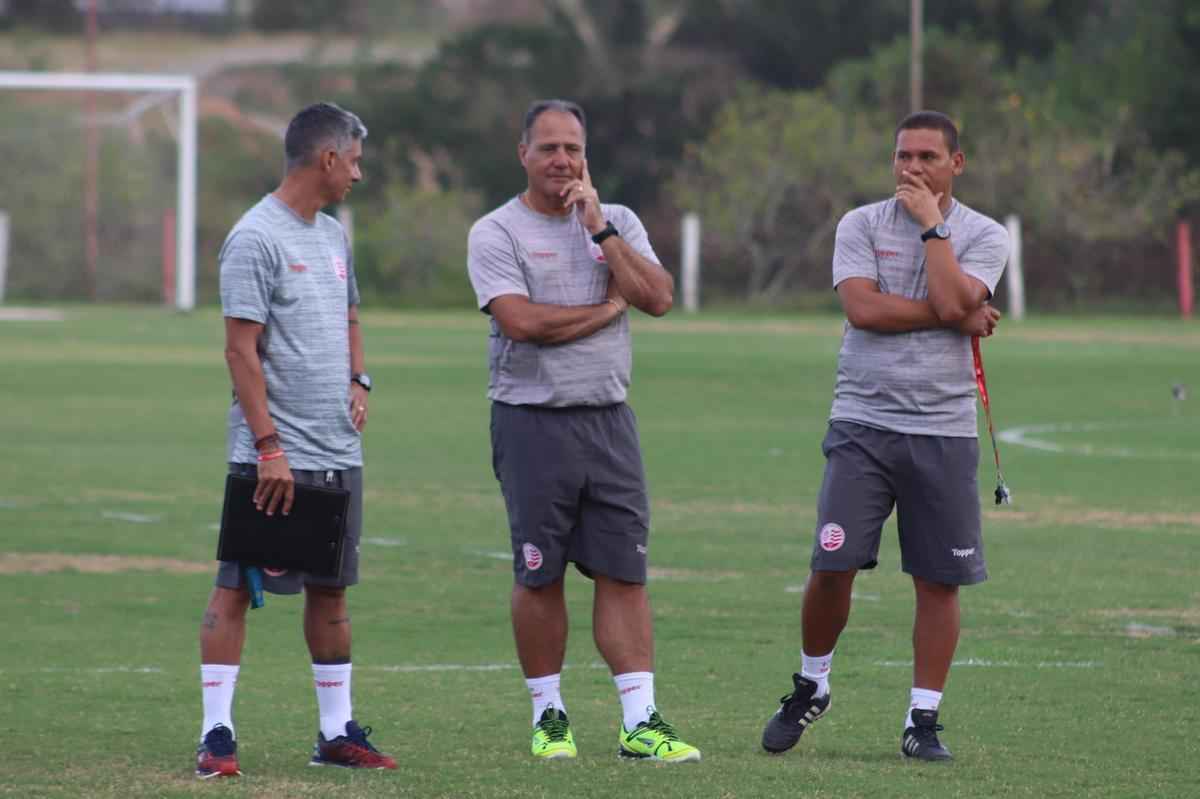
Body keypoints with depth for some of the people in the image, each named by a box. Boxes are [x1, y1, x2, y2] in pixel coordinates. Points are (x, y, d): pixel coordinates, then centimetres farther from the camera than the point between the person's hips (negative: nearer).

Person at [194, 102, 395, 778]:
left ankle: (338, 731, 18)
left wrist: (359, 380, 11)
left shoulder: (333, 235, 15)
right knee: (236, 588, -5)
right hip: (276, 459, -8)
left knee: (331, 589, 12)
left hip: (339, 453, 8)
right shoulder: (256, 239, -12)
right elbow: (242, 349, -15)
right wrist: (269, 447, -19)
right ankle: (217, 735, -5)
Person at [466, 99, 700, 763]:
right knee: (539, 576, 2)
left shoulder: (618, 223, 12)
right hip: (533, 421, -3)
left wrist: (600, 227, -6)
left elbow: (657, 298, -3)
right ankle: (549, 715, 14)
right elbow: (522, 321, -16)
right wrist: (604, 309, -4)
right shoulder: (496, 232, -2)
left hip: (608, 419, 3)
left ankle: (641, 721, -2)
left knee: (624, 572, -1)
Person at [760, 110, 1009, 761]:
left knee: (938, 581, 1)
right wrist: (957, 318, -10)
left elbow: (953, 300, -15)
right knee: (832, 566, -8)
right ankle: (810, 688, 15)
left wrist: (931, 223, -9)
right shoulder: (861, 225, 5)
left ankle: (922, 719, 10)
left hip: (943, 431, 0)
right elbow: (862, 307, -12)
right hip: (863, 422, 0)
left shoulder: (983, 237, 4)